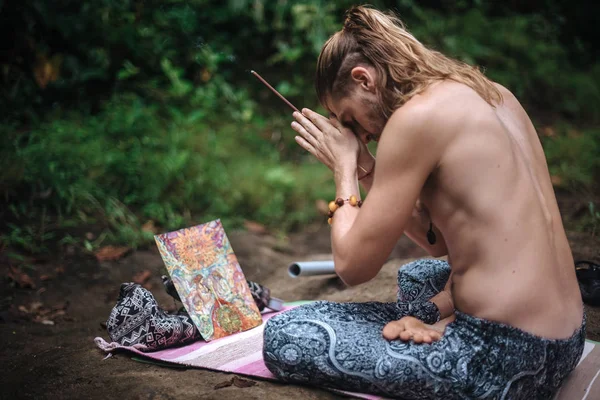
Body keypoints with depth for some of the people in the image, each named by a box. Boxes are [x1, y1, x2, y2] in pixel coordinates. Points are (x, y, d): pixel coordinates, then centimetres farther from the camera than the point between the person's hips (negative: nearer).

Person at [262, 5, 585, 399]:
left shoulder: (418, 115, -17)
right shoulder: (491, 93, 10)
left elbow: (352, 266, -11)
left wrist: (345, 168, 1)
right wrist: (369, 175, 5)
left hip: (505, 363, -9)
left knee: (284, 335, -4)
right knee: (417, 275, 39)